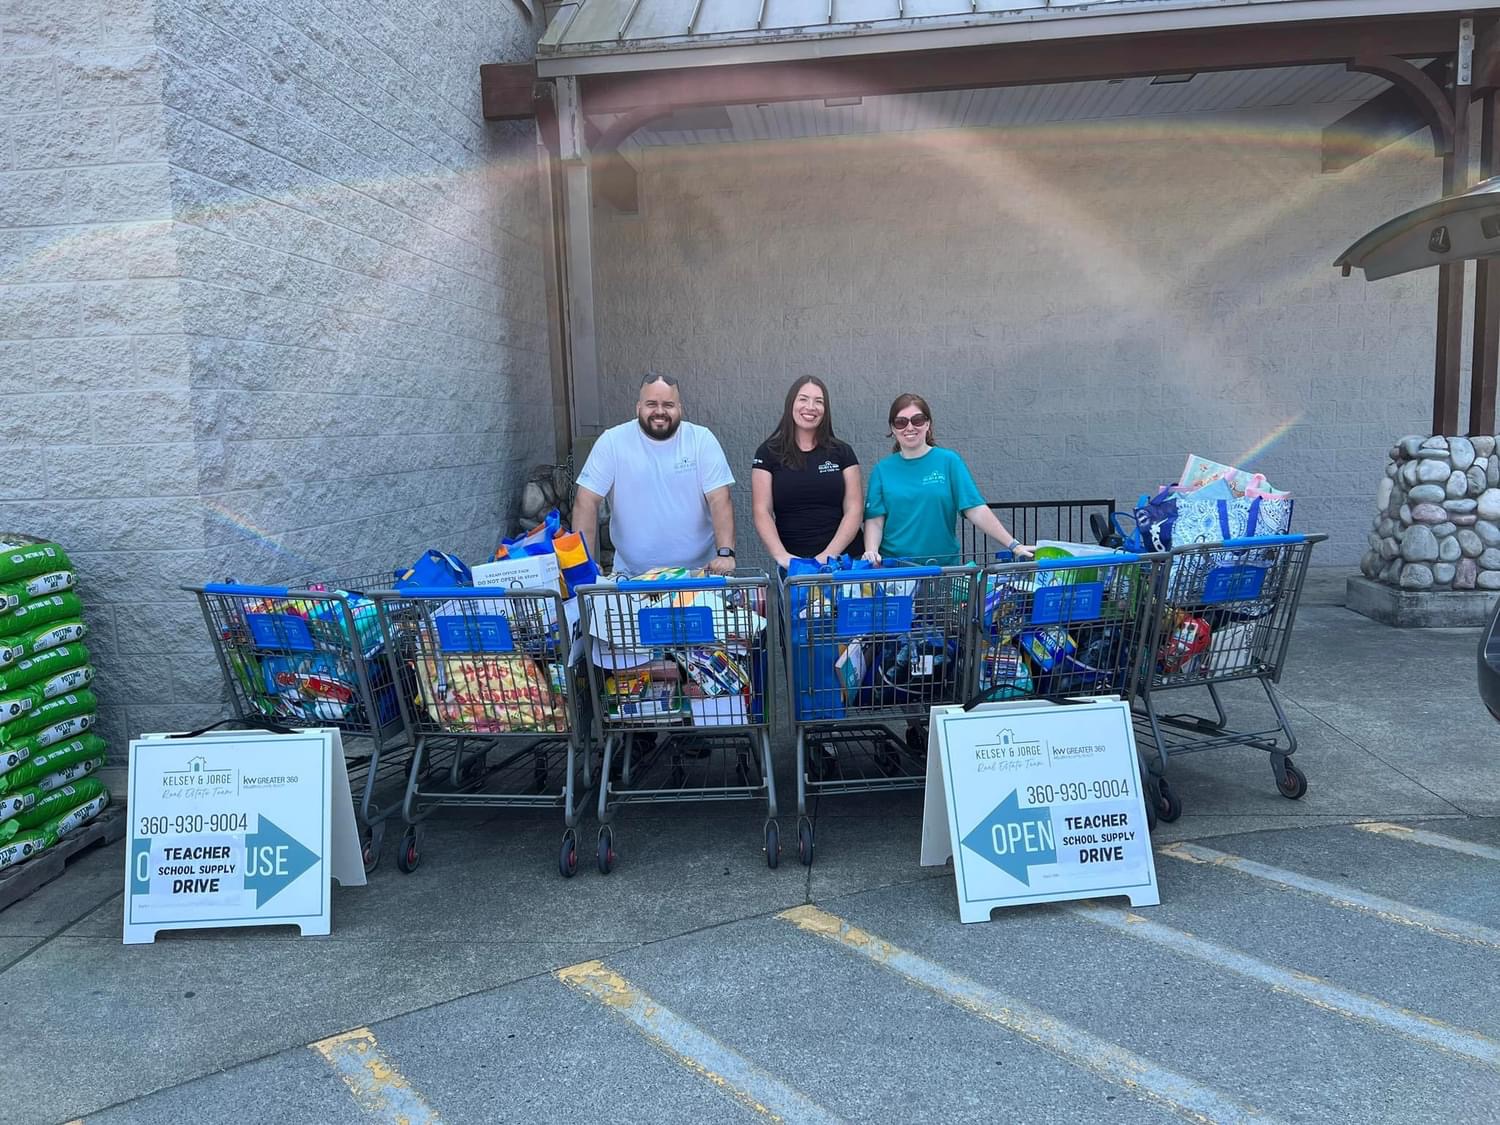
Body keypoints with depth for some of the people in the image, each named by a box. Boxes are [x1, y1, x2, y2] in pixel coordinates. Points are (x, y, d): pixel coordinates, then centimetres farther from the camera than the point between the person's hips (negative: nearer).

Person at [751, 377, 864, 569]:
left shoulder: (842, 452, 6)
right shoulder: (768, 453, 3)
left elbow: (854, 510, 0)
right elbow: (762, 512, -4)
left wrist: (830, 554, -14)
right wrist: (781, 555, -18)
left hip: (842, 558, 1)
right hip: (793, 563, -1)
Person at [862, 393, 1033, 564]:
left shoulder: (949, 461, 0)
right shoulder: (882, 469, 4)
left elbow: (976, 510, -5)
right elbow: (874, 520, 0)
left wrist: (1013, 545, -12)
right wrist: (871, 552, -18)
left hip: (944, 564, -1)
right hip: (893, 567, 1)